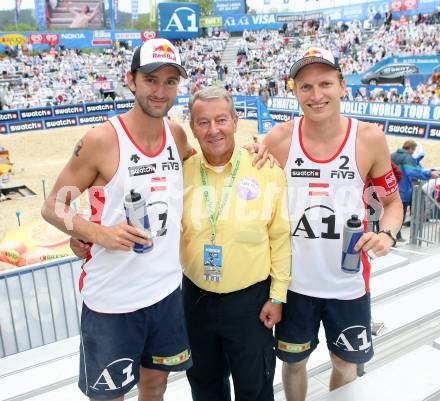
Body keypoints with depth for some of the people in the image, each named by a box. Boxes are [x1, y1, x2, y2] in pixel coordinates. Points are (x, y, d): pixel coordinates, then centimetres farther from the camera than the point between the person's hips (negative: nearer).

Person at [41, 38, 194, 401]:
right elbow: (53, 207, -8)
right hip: (112, 300, -4)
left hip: (167, 290, 5)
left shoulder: (177, 135, 0)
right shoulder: (102, 140, -15)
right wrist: (100, 233, -24)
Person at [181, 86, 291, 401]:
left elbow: (280, 237, -8)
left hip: (250, 298, -2)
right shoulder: (182, 172, -5)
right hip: (196, 297, 3)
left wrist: (277, 296, -6)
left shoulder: (266, 170, -13)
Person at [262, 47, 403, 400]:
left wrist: (387, 235, -15)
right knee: (294, 361, 20)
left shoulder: (370, 138, -9)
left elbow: (392, 200, 2)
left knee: (345, 363, 21)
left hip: (348, 281, 0)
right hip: (294, 279, 0)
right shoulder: (278, 140, -8)